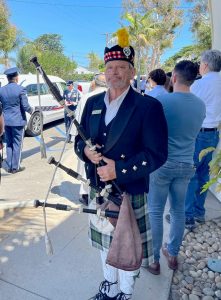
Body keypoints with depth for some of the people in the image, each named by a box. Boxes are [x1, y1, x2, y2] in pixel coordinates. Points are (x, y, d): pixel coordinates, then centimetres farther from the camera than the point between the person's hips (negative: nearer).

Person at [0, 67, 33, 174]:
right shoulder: (20, 89, -12)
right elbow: (25, 106, -13)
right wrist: (31, 111, 6)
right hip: (18, 121, -5)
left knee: (9, 144, 14)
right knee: (17, 144, 4)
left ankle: (9, 166, 19)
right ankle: (15, 167, 9)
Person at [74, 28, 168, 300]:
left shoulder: (148, 106, -13)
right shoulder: (93, 103, 5)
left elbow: (157, 154, -16)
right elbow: (79, 139, 10)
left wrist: (119, 170, -23)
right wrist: (85, 151, -13)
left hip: (129, 194, -5)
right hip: (97, 190, 6)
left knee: (127, 249, 14)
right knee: (105, 243, 24)